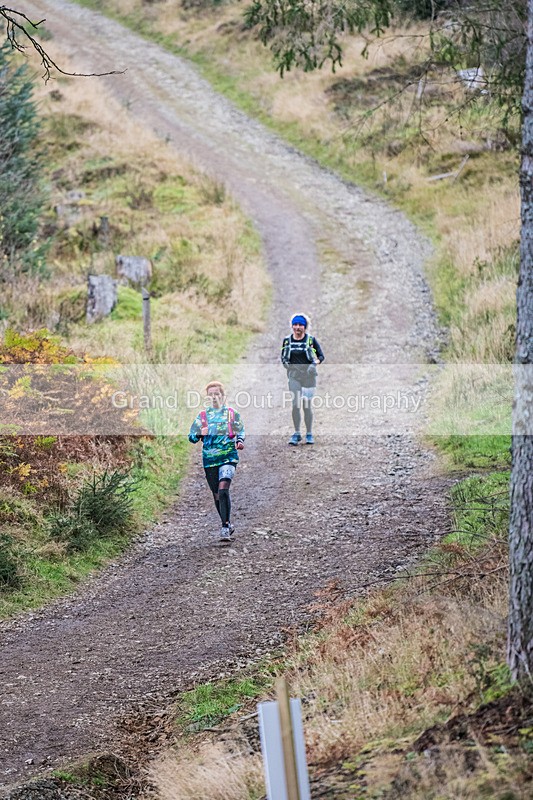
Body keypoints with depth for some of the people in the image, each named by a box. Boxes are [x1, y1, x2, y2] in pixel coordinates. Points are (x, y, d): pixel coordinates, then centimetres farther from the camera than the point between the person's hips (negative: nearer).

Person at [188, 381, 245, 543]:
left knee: (223, 488, -22)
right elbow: (191, 436, 8)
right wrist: (200, 434, -15)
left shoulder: (232, 413, 5)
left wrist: (240, 441, -8)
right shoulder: (203, 415, 9)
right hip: (209, 459, 3)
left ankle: (225, 527, -23)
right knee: (217, 494, 10)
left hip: (228, 457, -3)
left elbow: (240, 431, 15)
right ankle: (227, 525, 27)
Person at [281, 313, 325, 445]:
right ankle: (296, 433, 2)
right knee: (295, 404, -6)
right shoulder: (287, 340, 5)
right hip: (294, 376, 1)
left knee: (307, 405, 2)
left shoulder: (311, 340, -1)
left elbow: (321, 356, 4)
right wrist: (285, 362, -5)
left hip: (308, 376, -1)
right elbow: (283, 356, 16)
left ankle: (309, 434, 12)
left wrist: (315, 363, -14)